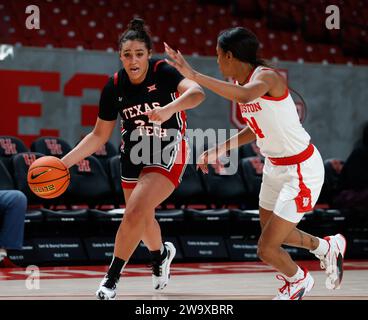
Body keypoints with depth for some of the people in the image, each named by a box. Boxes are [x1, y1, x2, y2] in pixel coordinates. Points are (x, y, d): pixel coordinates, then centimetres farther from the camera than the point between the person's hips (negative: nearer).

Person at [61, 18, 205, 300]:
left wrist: (170, 108, -54)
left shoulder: (163, 72, -18)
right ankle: (162, 254, 53)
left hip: (167, 156, -5)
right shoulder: (114, 86, -5)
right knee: (143, 218, 19)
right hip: (134, 155, 5)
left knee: (135, 213, -20)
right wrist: (64, 162, -5)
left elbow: (197, 92, -36)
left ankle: (112, 277, -3)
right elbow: (100, 135, 3)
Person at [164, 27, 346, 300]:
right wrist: (219, 151, 13)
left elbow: (245, 95, -48)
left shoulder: (267, 76, -24)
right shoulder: (242, 84, 3)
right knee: (270, 231, 26)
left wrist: (193, 75, -49)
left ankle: (299, 280, 28)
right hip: (275, 166, 9)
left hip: (302, 170, -9)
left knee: (267, 250, -5)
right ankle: (328, 247, 50)